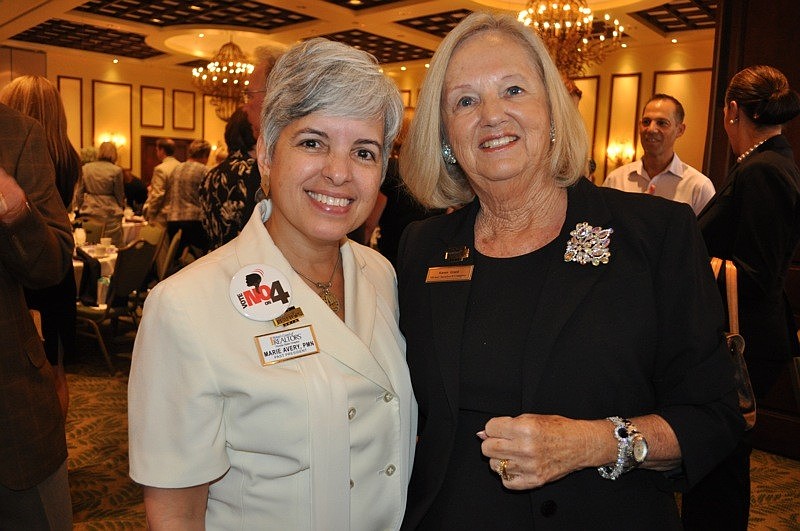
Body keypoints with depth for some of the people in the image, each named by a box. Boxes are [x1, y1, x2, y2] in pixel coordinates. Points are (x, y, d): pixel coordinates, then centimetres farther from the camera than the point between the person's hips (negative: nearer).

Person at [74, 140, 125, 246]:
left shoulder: (85, 168, 5)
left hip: (89, 213, 4)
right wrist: (121, 208, 19)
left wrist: (80, 209, 22)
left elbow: (78, 193, 10)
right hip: (109, 214, -4)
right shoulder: (116, 170, -6)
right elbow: (120, 195, 2)